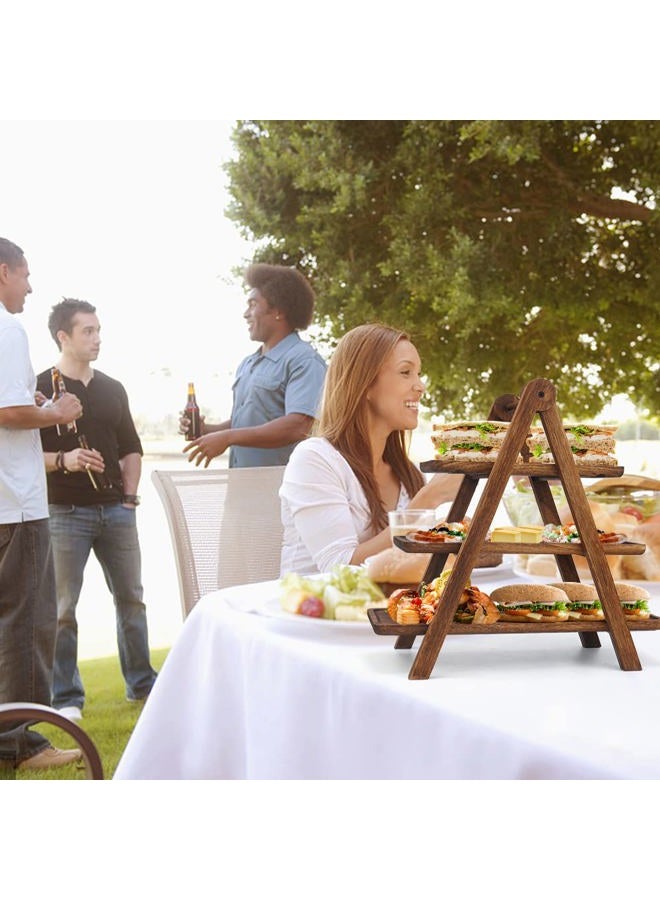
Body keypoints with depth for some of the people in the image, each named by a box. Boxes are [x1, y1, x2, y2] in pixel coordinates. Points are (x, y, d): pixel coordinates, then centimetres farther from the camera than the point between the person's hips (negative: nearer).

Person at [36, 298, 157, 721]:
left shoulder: (113, 389, 13)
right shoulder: (41, 388, -3)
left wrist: (130, 496, 8)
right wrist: (63, 460, -22)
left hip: (115, 510, 5)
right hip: (65, 512, -5)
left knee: (132, 598, 9)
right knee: (63, 606, -1)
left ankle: (142, 683, 21)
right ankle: (67, 697, 7)